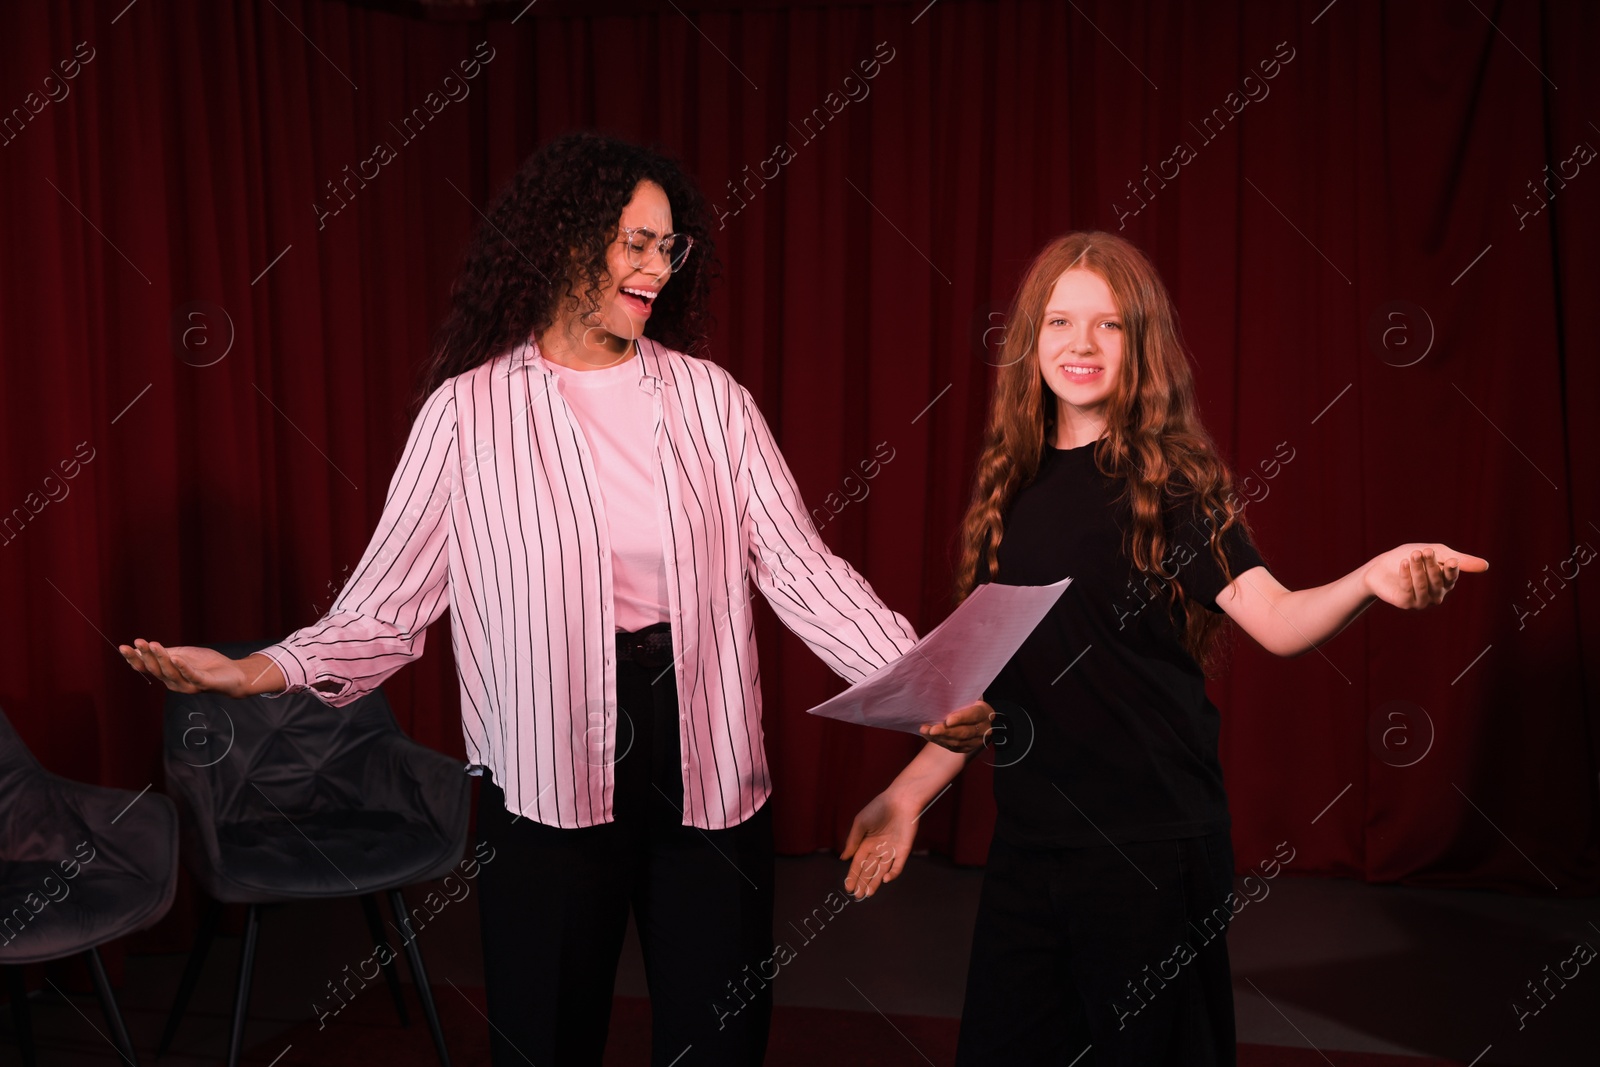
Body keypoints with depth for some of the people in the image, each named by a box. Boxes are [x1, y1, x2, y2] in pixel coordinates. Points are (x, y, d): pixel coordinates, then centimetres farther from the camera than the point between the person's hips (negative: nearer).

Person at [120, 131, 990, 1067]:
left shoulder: (709, 398, 4)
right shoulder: (469, 411, -2)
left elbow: (801, 568, -1)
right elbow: (390, 603, -5)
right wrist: (262, 672, -21)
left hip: (707, 762, 2)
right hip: (549, 775, -2)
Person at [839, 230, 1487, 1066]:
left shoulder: (1171, 479, -6)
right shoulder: (1013, 482, 7)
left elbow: (1275, 619, -20)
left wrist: (1371, 581, -39)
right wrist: (909, 792, 15)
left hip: (1150, 847, -5)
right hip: (1027, 842, 5)